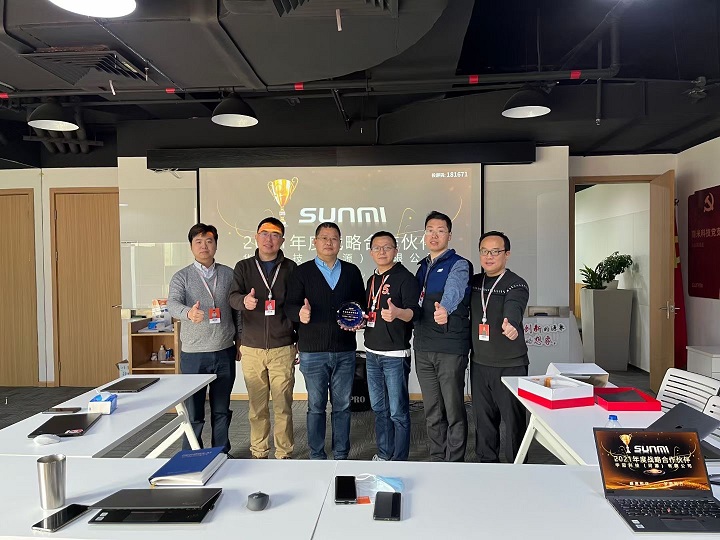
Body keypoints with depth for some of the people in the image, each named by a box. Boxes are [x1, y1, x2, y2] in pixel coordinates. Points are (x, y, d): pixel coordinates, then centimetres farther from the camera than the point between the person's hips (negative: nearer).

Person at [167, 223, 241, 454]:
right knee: (193, 411, 6)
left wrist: (240, 340, 8)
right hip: (193, 354, -2)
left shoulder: (228, 274, 6)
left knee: (221, 410, 13)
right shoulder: (182, 276, 0)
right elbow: (173, 304, -18)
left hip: (224, 352, 2)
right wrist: (188, 313, -39)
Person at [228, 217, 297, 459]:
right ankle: (259, 454, 21)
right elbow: (233, 296, -6)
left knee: (283, 405, 3)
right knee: (257, 406, 7)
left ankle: (284, 454, 17)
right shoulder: (244, 267, 8)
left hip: (283, 348, -1)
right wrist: (244, 301, -30)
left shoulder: (290, 268, 6)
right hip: (252, 349, 1)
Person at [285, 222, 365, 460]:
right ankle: (317, 457, 21)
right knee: (316, 406, 7)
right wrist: (300, 313, -24)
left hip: (344, 351, 2)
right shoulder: (302, 272, 4)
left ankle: (341, 456, 23)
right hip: (312, 351, -2)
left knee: (342, 405, 9)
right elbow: (290, 306, -2)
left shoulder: (352, 271, 11)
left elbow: (361, 304, 14)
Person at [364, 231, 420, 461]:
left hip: (395, 355, -7)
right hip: (372, 353, 8)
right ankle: (383, 454, 29)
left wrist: (397, 313, -41)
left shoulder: (405, 277, -9)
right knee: (379, 408, 16)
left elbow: (413, 311, -21)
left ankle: (399, 460, 11)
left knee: (398, 412, -1)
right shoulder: (372, 280, 15)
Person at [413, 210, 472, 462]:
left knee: (454, 410, 1)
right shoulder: (423, 267, 16)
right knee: (432, 412, 14)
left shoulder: (459, 265, -6)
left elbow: (453, 291, -28)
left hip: (451, 348, -6)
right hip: (423, 348, 6)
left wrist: (444, 309, -47)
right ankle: (437, 461, 27)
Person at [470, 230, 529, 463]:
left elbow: (514, 308, -30)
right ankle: (486, 463, 30)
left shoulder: (516, 284, -9)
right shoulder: (473, 282, 9)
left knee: (513, 419, 2)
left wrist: (510, 324, -51)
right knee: (483, 418, 14)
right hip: (479, 363, 5)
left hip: (510, 365, -5)